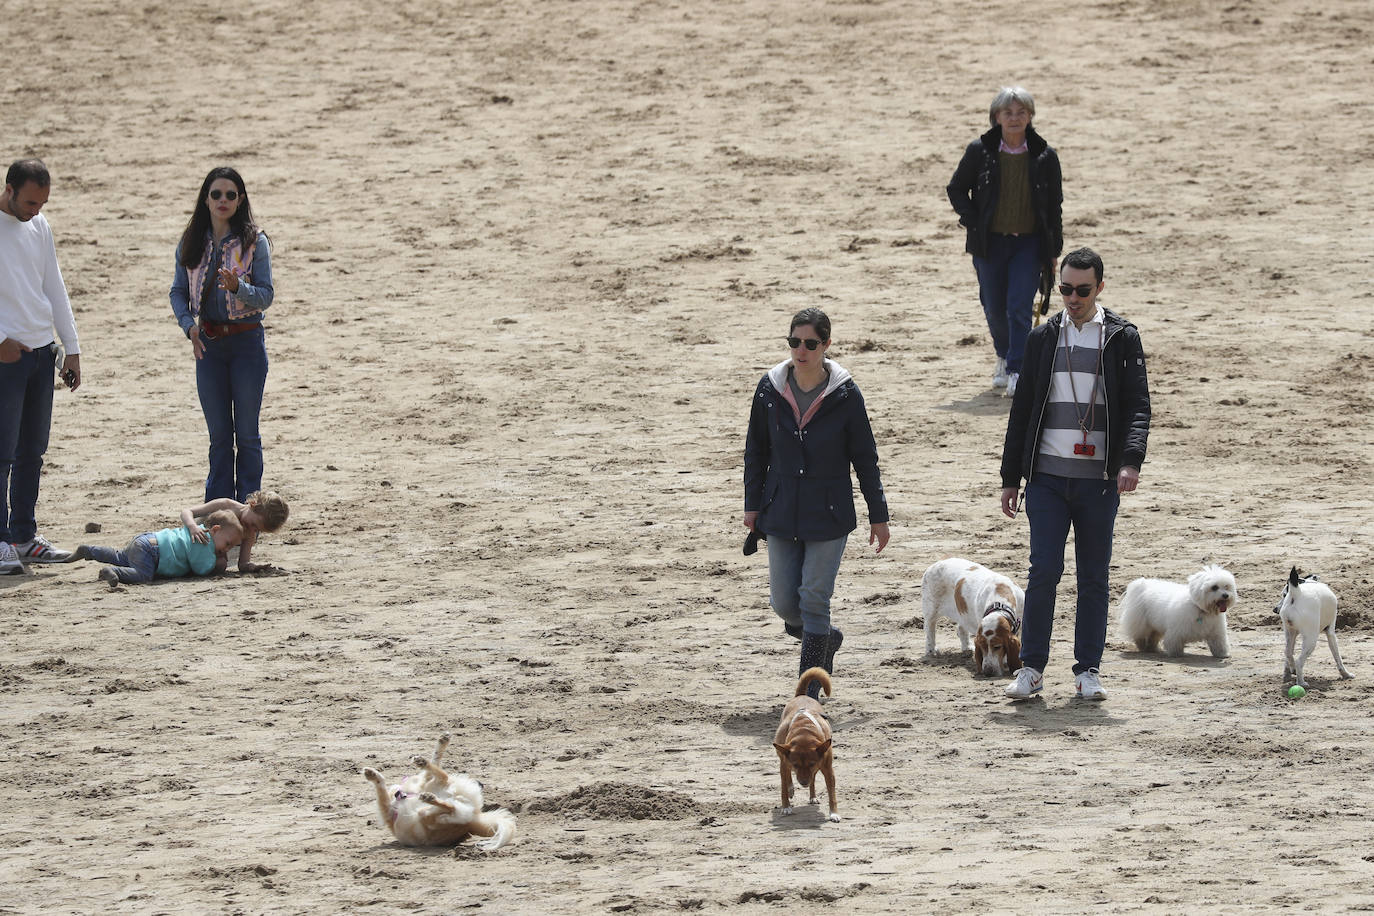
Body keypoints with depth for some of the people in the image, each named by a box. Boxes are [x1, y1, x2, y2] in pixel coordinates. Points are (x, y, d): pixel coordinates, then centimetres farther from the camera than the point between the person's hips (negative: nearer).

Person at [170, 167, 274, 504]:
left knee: (247, 435, 1)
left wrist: (237, 287, -29)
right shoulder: (191, 244, 3)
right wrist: (188, 324, -10)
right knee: (219, 436, 9)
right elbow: (178, 292, 7)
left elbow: (265, 295, -9)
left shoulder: (254, 242, -7)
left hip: (247, 341, -3)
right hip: (209, 344, 3)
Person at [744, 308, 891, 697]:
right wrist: (752, 505, 7)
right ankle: (826, 638, 35)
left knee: (814, 599, -6)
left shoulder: (844, 395, -8)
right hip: (781, 513, 3)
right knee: (784, 602, 4)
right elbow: (756, 450, 9)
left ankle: (809, 691, 4)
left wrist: (878, 515, 2)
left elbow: (865, 457, -1)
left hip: (829, 514, -3)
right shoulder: (771, 389, -1)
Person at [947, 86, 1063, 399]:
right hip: (990, 242, 1)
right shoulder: (980, 151, -4)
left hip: (1029, 243, -1)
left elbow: (1055, 205, 4)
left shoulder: (1044, 156, -3)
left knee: (1019, 308, -13)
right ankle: (1004, 356, 38)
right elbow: (956, 189, 7)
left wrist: (1053, 252, 2)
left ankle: (1017, 372, -8)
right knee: (994, 308, 11)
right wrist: (973, 223, -6)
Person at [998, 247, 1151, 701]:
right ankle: (1031, 668, -1)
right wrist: (1010, 478, 10)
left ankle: (1088, 671, 12)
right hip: (1047, 476, 1)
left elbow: (1137, 405, -4)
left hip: (1099, 480, -1)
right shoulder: (1043, 339, 9)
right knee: (1044, 570, -8)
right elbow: (1022, 411, 13)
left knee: (1094, 577, 4)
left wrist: (1131, 461, -22)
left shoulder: (1122, 339, 2)